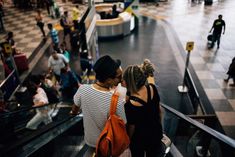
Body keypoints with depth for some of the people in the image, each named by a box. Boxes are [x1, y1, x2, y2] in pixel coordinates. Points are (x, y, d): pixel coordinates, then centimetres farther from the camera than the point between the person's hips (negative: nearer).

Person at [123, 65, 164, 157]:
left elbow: (131, 128, -20)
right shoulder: (152, 88, -20)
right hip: (156, 132, 5)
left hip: (139, 139, -4)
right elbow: (159, 109, -3)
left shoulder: (131, 104, -36)